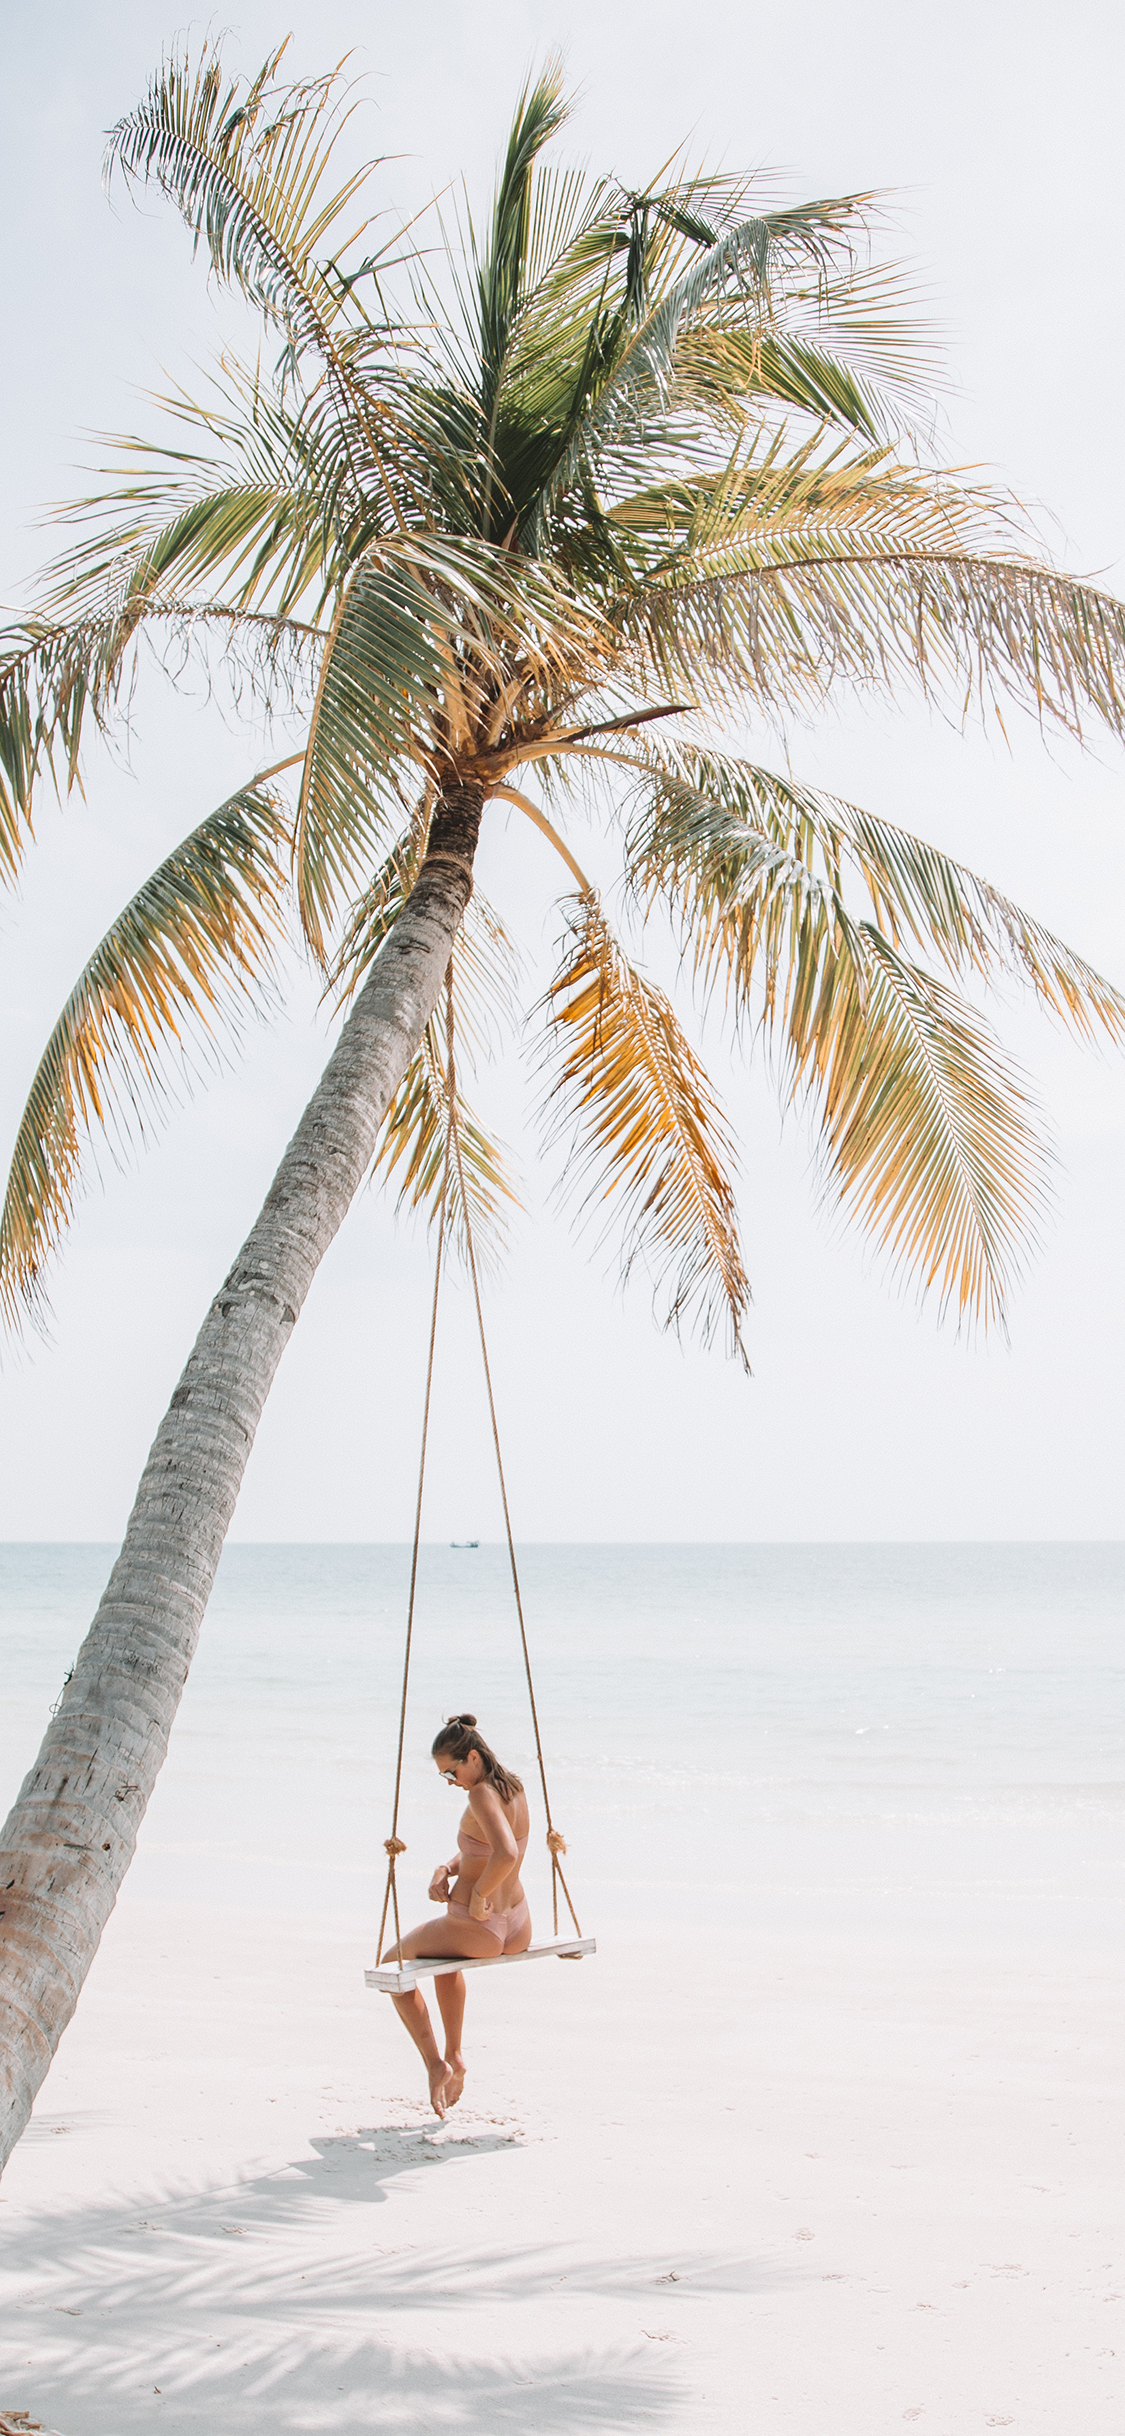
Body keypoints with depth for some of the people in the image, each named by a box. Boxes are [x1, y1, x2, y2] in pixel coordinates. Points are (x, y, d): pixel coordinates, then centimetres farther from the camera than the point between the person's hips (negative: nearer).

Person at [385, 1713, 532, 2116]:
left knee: (393, 1964, 21)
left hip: (475, 1929, -9)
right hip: (517, 1931, 9)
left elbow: (505, 1855, -38)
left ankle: (436, 2064, 13)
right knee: (444, 1955, 41)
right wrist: (445, 1870, 1)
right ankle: (454, 2056, 34)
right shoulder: (515, 1789, 6)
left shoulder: (482, 1795, -21)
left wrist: (478, 1896, -22)